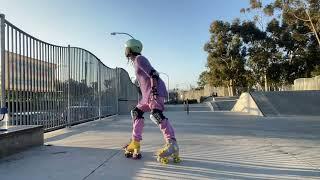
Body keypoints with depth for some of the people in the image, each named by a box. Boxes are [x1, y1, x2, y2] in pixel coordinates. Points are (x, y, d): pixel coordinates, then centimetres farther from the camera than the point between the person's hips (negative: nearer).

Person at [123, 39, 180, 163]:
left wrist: (154, 90, -26)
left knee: (156, 114, -26)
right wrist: (145, 96, 28)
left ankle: (172, 144, -32)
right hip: (147, 94, 11)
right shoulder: (136, 61, 25)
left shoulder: (139, 59, -4)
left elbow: (153, 74, -17)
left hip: (155, 90, -10)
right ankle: (135, 143, 19)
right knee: (136, 112, 14)